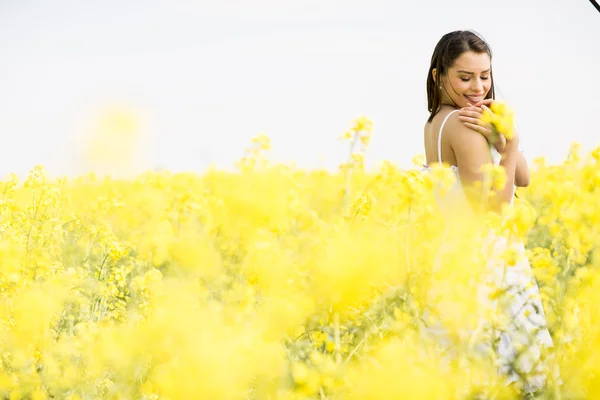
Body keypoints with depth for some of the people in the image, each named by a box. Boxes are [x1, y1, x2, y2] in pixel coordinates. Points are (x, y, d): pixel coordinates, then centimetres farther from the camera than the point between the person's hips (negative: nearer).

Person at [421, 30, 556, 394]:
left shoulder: (436, 122, 12)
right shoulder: (464, 124, -15)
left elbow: (522, 178, 6)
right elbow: (493, 209, -18)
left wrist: (498, 140, -11)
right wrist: (509, 144, -17)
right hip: (486, 260, -9)